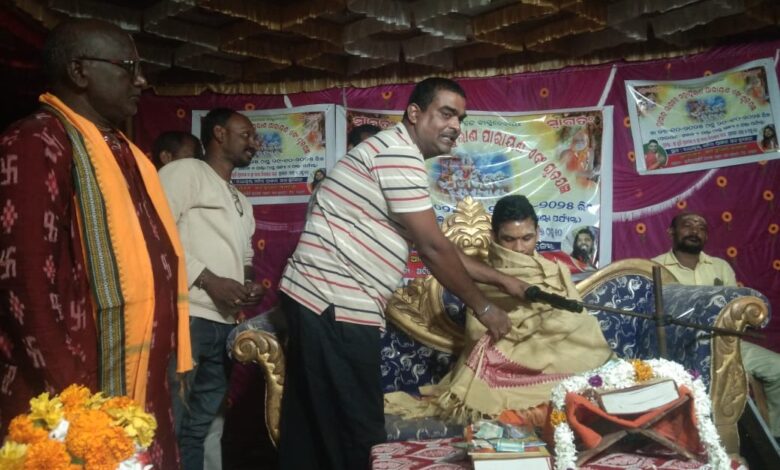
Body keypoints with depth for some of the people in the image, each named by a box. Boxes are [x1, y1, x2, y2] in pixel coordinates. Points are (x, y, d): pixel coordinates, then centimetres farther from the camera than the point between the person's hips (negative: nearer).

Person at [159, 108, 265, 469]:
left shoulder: (242, 202, 28)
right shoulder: (185, 171, 0)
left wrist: (249, 284, 9)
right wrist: (208, 281, -15)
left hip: (224, 325, 8)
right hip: (184, 318, -8)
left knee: (198, 429, 13)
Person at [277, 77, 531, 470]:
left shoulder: (397, 157, 20)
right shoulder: (399, 153, -13)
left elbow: (434, 247, 22)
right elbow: (434, 249, -13)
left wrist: (502, 280, 22)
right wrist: (483, 308, -2)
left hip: (316, 300, 11)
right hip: (336, 305, -11)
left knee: (312, 430, 17)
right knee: (357, 435, -1)